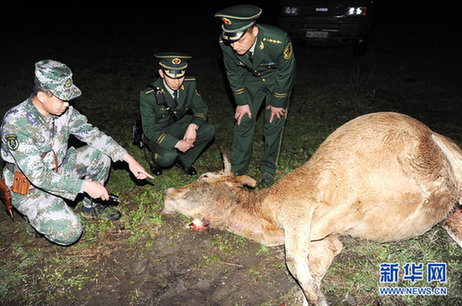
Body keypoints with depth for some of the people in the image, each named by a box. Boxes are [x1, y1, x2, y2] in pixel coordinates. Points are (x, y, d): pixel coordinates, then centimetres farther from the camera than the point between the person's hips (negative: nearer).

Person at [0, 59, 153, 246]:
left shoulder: (63, 110, -11)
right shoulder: (15, 123, -30)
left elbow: (92, 134, -4)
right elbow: (38, 176, -32)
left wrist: (129, 159, -12)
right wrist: (85, 185, -34)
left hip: (57, 170, 7)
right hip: (29, 187, -6)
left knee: (100, 155, -10)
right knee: (69, 232, -25)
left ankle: (91, 205, 10)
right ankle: (36, 218, 8)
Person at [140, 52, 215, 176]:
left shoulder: (189, 84, -17)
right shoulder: (148, 95, -28)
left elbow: (201, 108, -4)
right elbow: (149, 130, -23)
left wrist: (193, 126, -26)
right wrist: (177, 143, -32)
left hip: (178, 124, 4)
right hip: (156, 131, -4)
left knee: (209, 130, -20)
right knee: (168, 157, -33)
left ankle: (183, 160, 3)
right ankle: (154, 158, 6)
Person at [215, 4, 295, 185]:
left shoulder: (278, 41, -41)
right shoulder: (226, 44, -31)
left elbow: (285, 73, -22)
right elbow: (234, 74, -11)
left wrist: (278, 103, -12)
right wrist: (242, 102, -5)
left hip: (277, 80, -2)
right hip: (251, 79, 3)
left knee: (274, 122, -1)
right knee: (243, 120, 2)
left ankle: (268, 169, 17)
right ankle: (237, 169, 16)